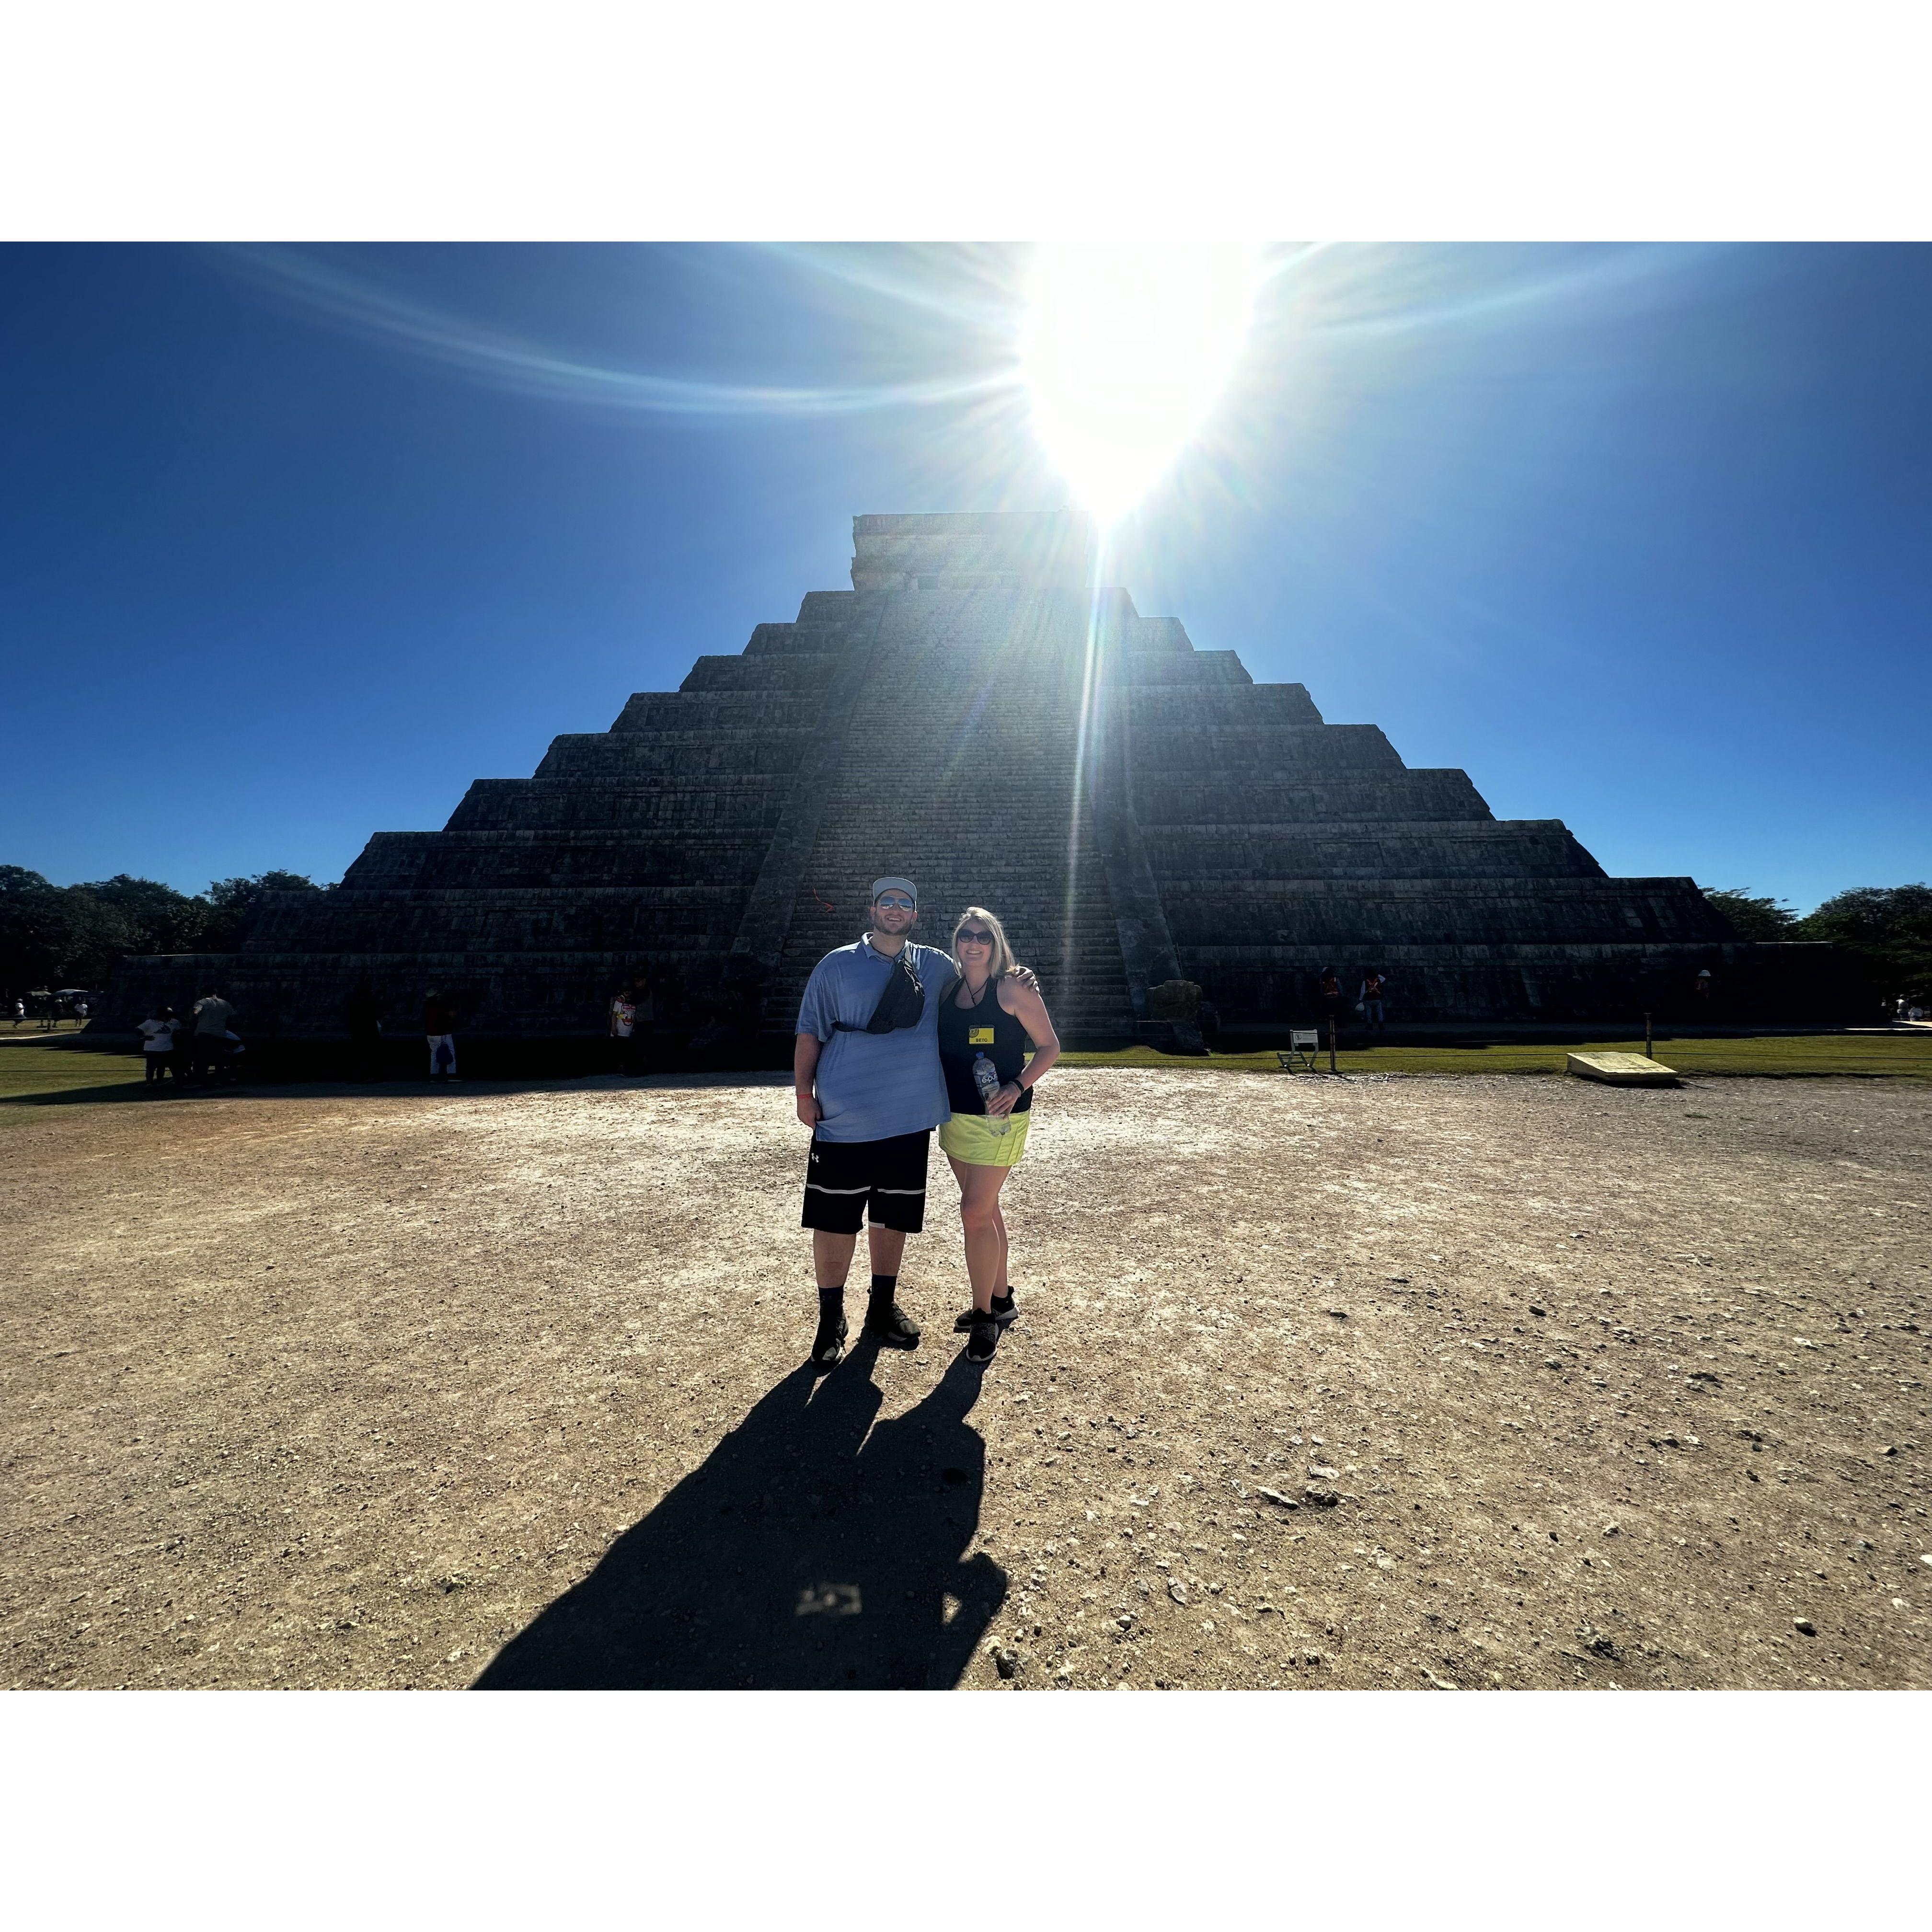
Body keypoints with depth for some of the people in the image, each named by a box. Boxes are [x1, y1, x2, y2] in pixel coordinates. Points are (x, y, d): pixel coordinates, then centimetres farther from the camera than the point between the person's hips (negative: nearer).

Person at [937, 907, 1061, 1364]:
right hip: (956, 1114, 6)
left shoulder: (1013, 989, -10)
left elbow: (1050, 1046, -7)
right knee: (985, 1208, 16)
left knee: (975, 1212, -7)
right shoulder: (948, 990, 6)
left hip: (1000, 1116, -6)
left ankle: (984, 1316, 10)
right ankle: (1001, 1300, 32)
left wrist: (1018, 1087, -20)